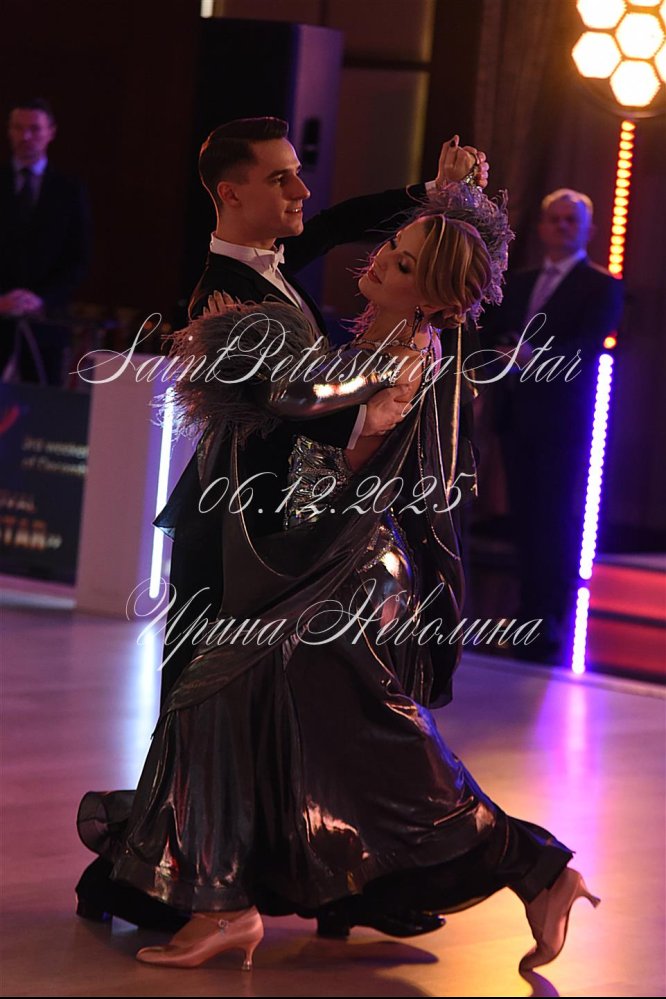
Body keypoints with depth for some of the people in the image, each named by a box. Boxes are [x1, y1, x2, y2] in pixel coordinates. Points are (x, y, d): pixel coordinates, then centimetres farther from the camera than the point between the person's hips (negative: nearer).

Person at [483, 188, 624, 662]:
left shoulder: (602, 286, -1)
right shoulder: (520, 283, 20)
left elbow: (587, 346, -14)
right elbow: (493, 331, 15)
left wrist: (536, 355, -30)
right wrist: (504, 347, -9)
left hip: (562, 419, -6)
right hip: (516, 413, 6)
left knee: (556, 520, -7)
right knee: (524, 517, 6)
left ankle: (551, 624, -7)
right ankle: (531, 613, 12)